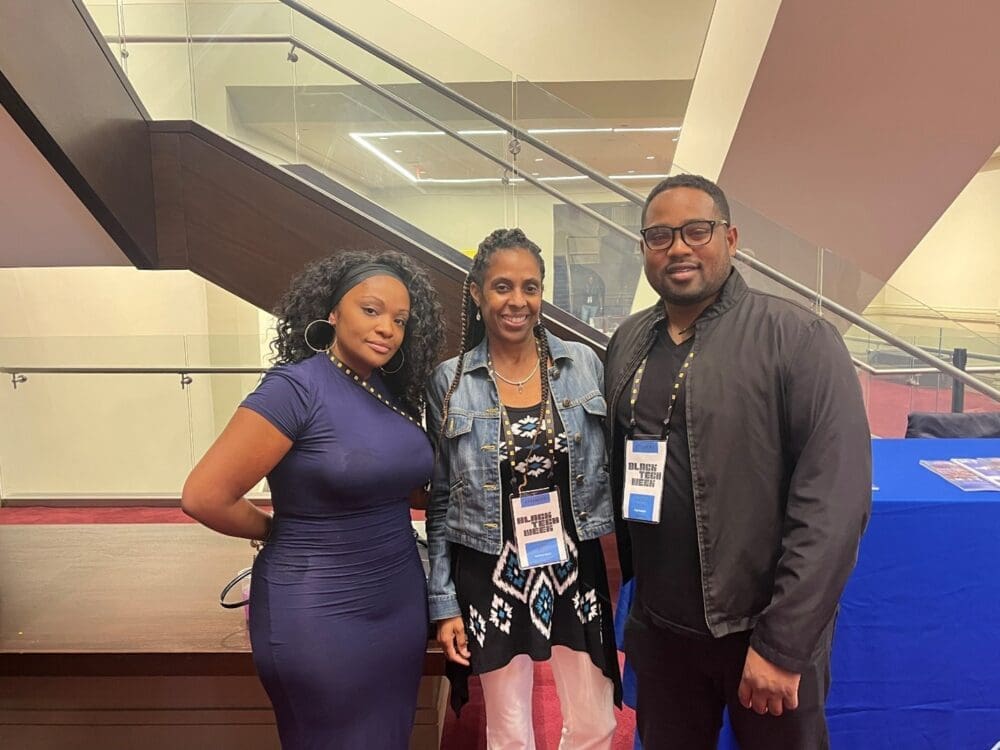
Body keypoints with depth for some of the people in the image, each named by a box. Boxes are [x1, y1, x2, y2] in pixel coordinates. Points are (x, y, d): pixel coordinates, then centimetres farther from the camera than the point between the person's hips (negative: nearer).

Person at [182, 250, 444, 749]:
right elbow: (204, 496, -21)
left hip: (401, 607, 6)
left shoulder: (394, 392, 1)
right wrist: (279, 531, -6)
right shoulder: (297, 386, -19)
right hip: (320, 619, -6)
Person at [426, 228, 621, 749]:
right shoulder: (449, 382, -7)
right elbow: (441, 500, -1)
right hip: (491, 577, -1)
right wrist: (443, 602, -1)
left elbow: (610, 469, 5)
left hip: (575, 568, 2)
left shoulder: (584, 364, -3)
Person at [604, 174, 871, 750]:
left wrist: (781, 642, -17)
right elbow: (615, 469, 8)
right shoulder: (627, 344, 4)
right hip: (658, 626, 5)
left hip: (764, 628, -4)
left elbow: (834, 503, -17)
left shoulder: (799, 339, -13)